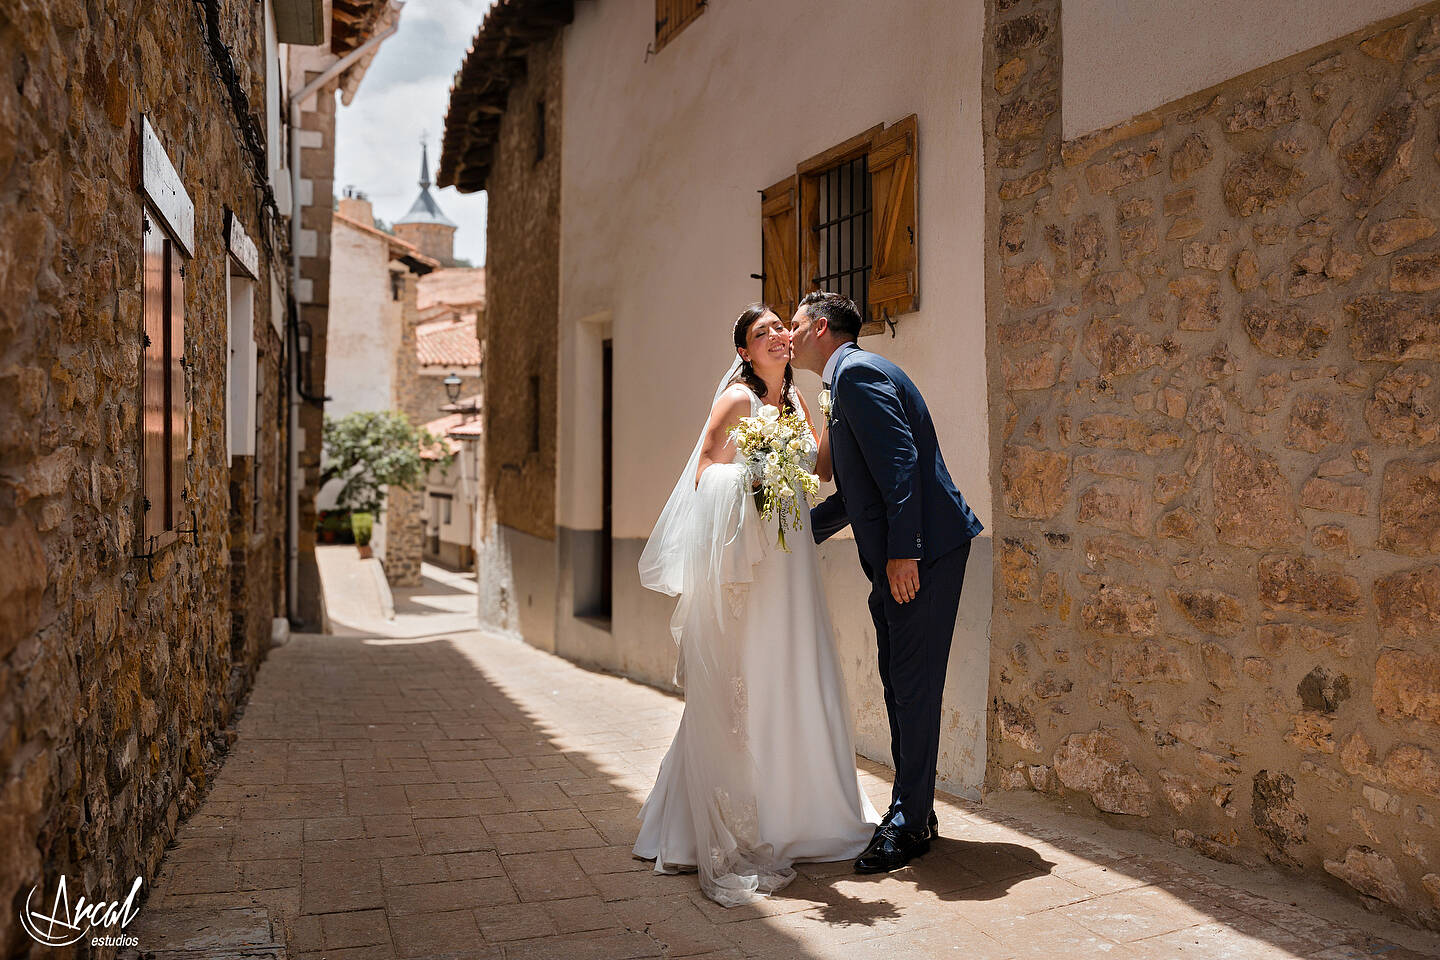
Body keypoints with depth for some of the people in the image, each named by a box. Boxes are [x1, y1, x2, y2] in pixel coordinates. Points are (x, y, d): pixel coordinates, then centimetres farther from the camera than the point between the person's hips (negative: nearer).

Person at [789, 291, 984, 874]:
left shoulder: (858, 372, -11)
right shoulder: (845, 382, 21)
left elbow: (900, 463, -22)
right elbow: (855, 492, 25)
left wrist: (903, 552, -25)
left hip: (922, 552, -11)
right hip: (894, 559, 11)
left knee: (913, 683, -3)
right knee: (897, 682, 15)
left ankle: (910, 823, 7)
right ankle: (913, 808, 26)